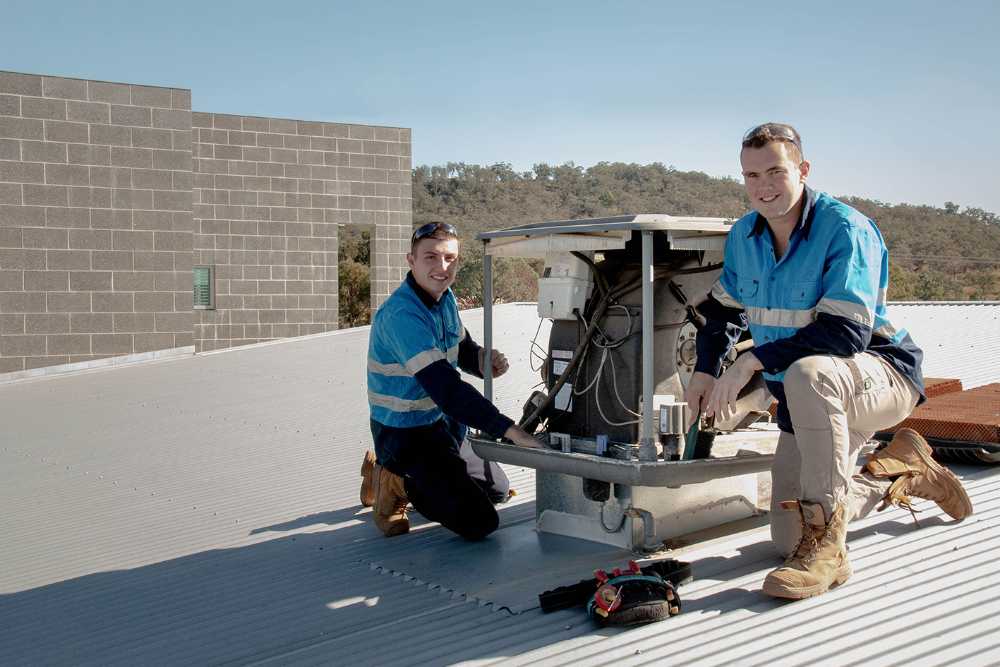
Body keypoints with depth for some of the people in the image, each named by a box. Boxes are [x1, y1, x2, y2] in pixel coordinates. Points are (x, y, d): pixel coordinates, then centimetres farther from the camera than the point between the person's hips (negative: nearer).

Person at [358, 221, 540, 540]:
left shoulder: (445, 297, 0)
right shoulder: (401, 315, -30)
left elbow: (462, 348, 15)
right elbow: (445, 388, -38)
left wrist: (485, 360, -11)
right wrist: (508, 428, -40)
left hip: (443, 420, 9)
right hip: (406, 434, -9)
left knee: (494, 488, 28)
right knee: (479, 522, -13)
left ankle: (386, 470, 25)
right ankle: (396, 485, 3)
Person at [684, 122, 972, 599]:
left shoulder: (846, 229, -21)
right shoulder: (744, 235, 1)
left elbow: (847, 333, -31)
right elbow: (724, 310, 17)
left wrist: (753, 361, -32)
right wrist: (706, 372, 1)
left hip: (881, 375, -7)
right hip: (810, 402, 8)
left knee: (807, 373, -43)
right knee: (787, 539, 7)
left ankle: (826, 549, -30)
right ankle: (903, 473, 30)